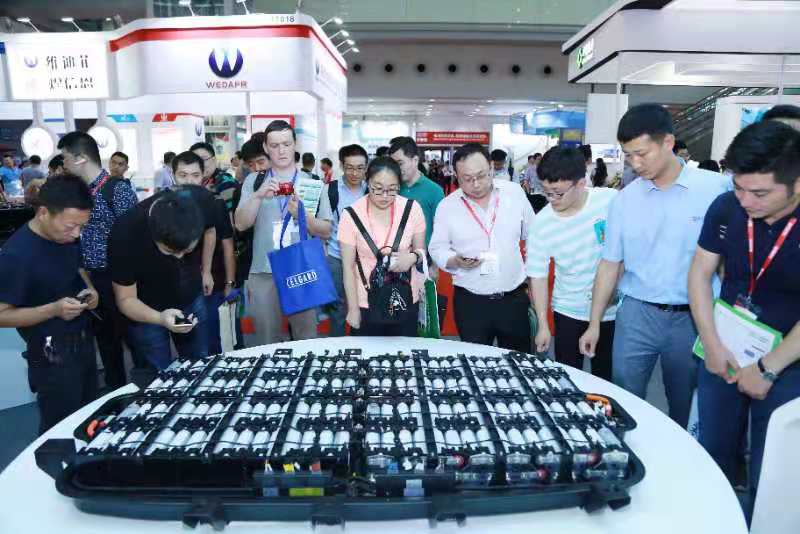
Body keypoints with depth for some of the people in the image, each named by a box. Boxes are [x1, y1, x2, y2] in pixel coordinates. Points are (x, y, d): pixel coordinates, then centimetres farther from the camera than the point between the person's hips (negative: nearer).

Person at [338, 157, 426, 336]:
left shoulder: (412, 209, -9)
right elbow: (348, 266, -7)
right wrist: (353, 308, -6)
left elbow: (421, 250, 4)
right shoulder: (351, 214, -12)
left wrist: (413, 257, -19)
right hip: (366, 302, -1)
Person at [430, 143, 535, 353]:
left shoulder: (515, 192, -2)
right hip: (470, 302, -1)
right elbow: (437, 249, 0)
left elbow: (533, 237, 9)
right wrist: (456, 261, -19)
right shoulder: (446, 206, -6)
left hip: (514, 298, 2)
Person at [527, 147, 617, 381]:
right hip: (569, 313, 0)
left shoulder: (611, 200, -14)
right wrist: (543, 325, -5)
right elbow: (538, 275, -5)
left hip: (613, 308, 0)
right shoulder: (541, 223, -12)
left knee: (606, 377, 14)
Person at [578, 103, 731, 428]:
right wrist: (594, 324, 4)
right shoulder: (624, 200, 1)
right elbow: (610, 264, 5)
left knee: (686, 408, 15)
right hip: (636, 315, 1)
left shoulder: (716, 188, -7)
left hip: (693, 318, -1)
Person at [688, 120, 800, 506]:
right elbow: (700, 274, -1)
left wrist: (767, 369, -15)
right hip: (724, 353, 3)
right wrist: (712, 345, -6)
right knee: (712, 456, 17)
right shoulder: (725, 208, -9)